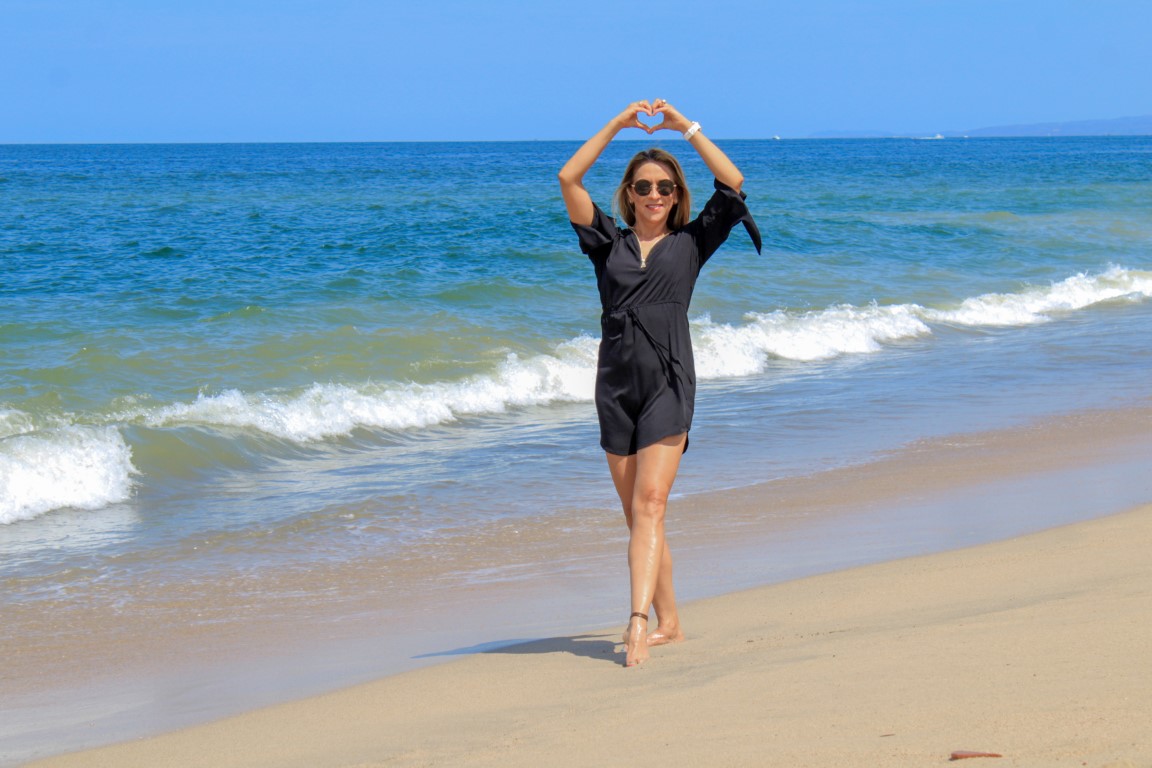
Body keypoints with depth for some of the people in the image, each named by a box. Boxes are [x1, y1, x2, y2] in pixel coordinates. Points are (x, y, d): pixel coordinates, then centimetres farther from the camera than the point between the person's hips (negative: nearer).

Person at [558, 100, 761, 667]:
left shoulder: (691, 243, 10)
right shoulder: (609, 243, 13)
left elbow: (732, 184, 0)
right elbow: (568, 179, 5)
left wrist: (685, 127, 4)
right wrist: (617, 125, 4)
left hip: (668, 381, -3)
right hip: (616, 383, 3)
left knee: (649, 503, -16)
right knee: (636, 513, 6)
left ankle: (640, 623, -26)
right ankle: (668, 623, 15)